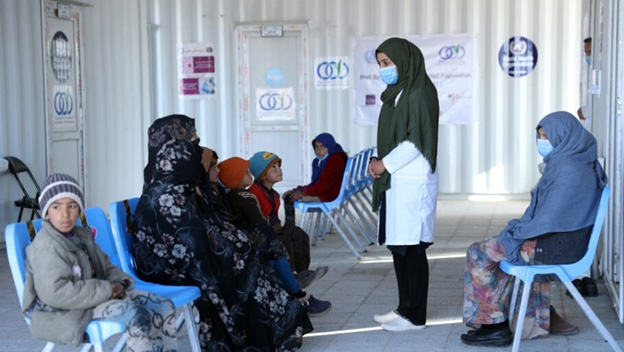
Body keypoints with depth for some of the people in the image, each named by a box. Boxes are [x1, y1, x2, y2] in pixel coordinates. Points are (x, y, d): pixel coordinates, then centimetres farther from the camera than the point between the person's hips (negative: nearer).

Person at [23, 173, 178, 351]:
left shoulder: (82, 235, 10)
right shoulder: (46, 246, -18)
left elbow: (105, 267, 21)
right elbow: (55, 293, -29)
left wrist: (119, 284, -4)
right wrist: (107, 290, -24)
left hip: (95, 297, 9)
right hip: (67, 312, -9)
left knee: (165, 306, 0)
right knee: (136, 314, -29)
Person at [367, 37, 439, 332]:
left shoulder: (420, 92, -11)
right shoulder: (397, 92, 16)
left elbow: (416, 140, -16)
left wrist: (385, 164, -10)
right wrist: (378, 161, 4)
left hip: (412, 182, -9)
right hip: (395, 181, 9)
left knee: (411, 248, -5)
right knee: (398, 245, 12)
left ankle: (415, 316, 1)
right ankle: (405, 307, 21)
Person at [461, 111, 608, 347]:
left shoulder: (569, 170, -22)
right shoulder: (566, 162, 9)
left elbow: (548, 220, -24)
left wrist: (516, 233, -10)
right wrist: (519, 228, 6)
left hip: (556, 246, -10)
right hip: (560, 240, 10)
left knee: (478, 253, -4)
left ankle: (495, 325, 6)